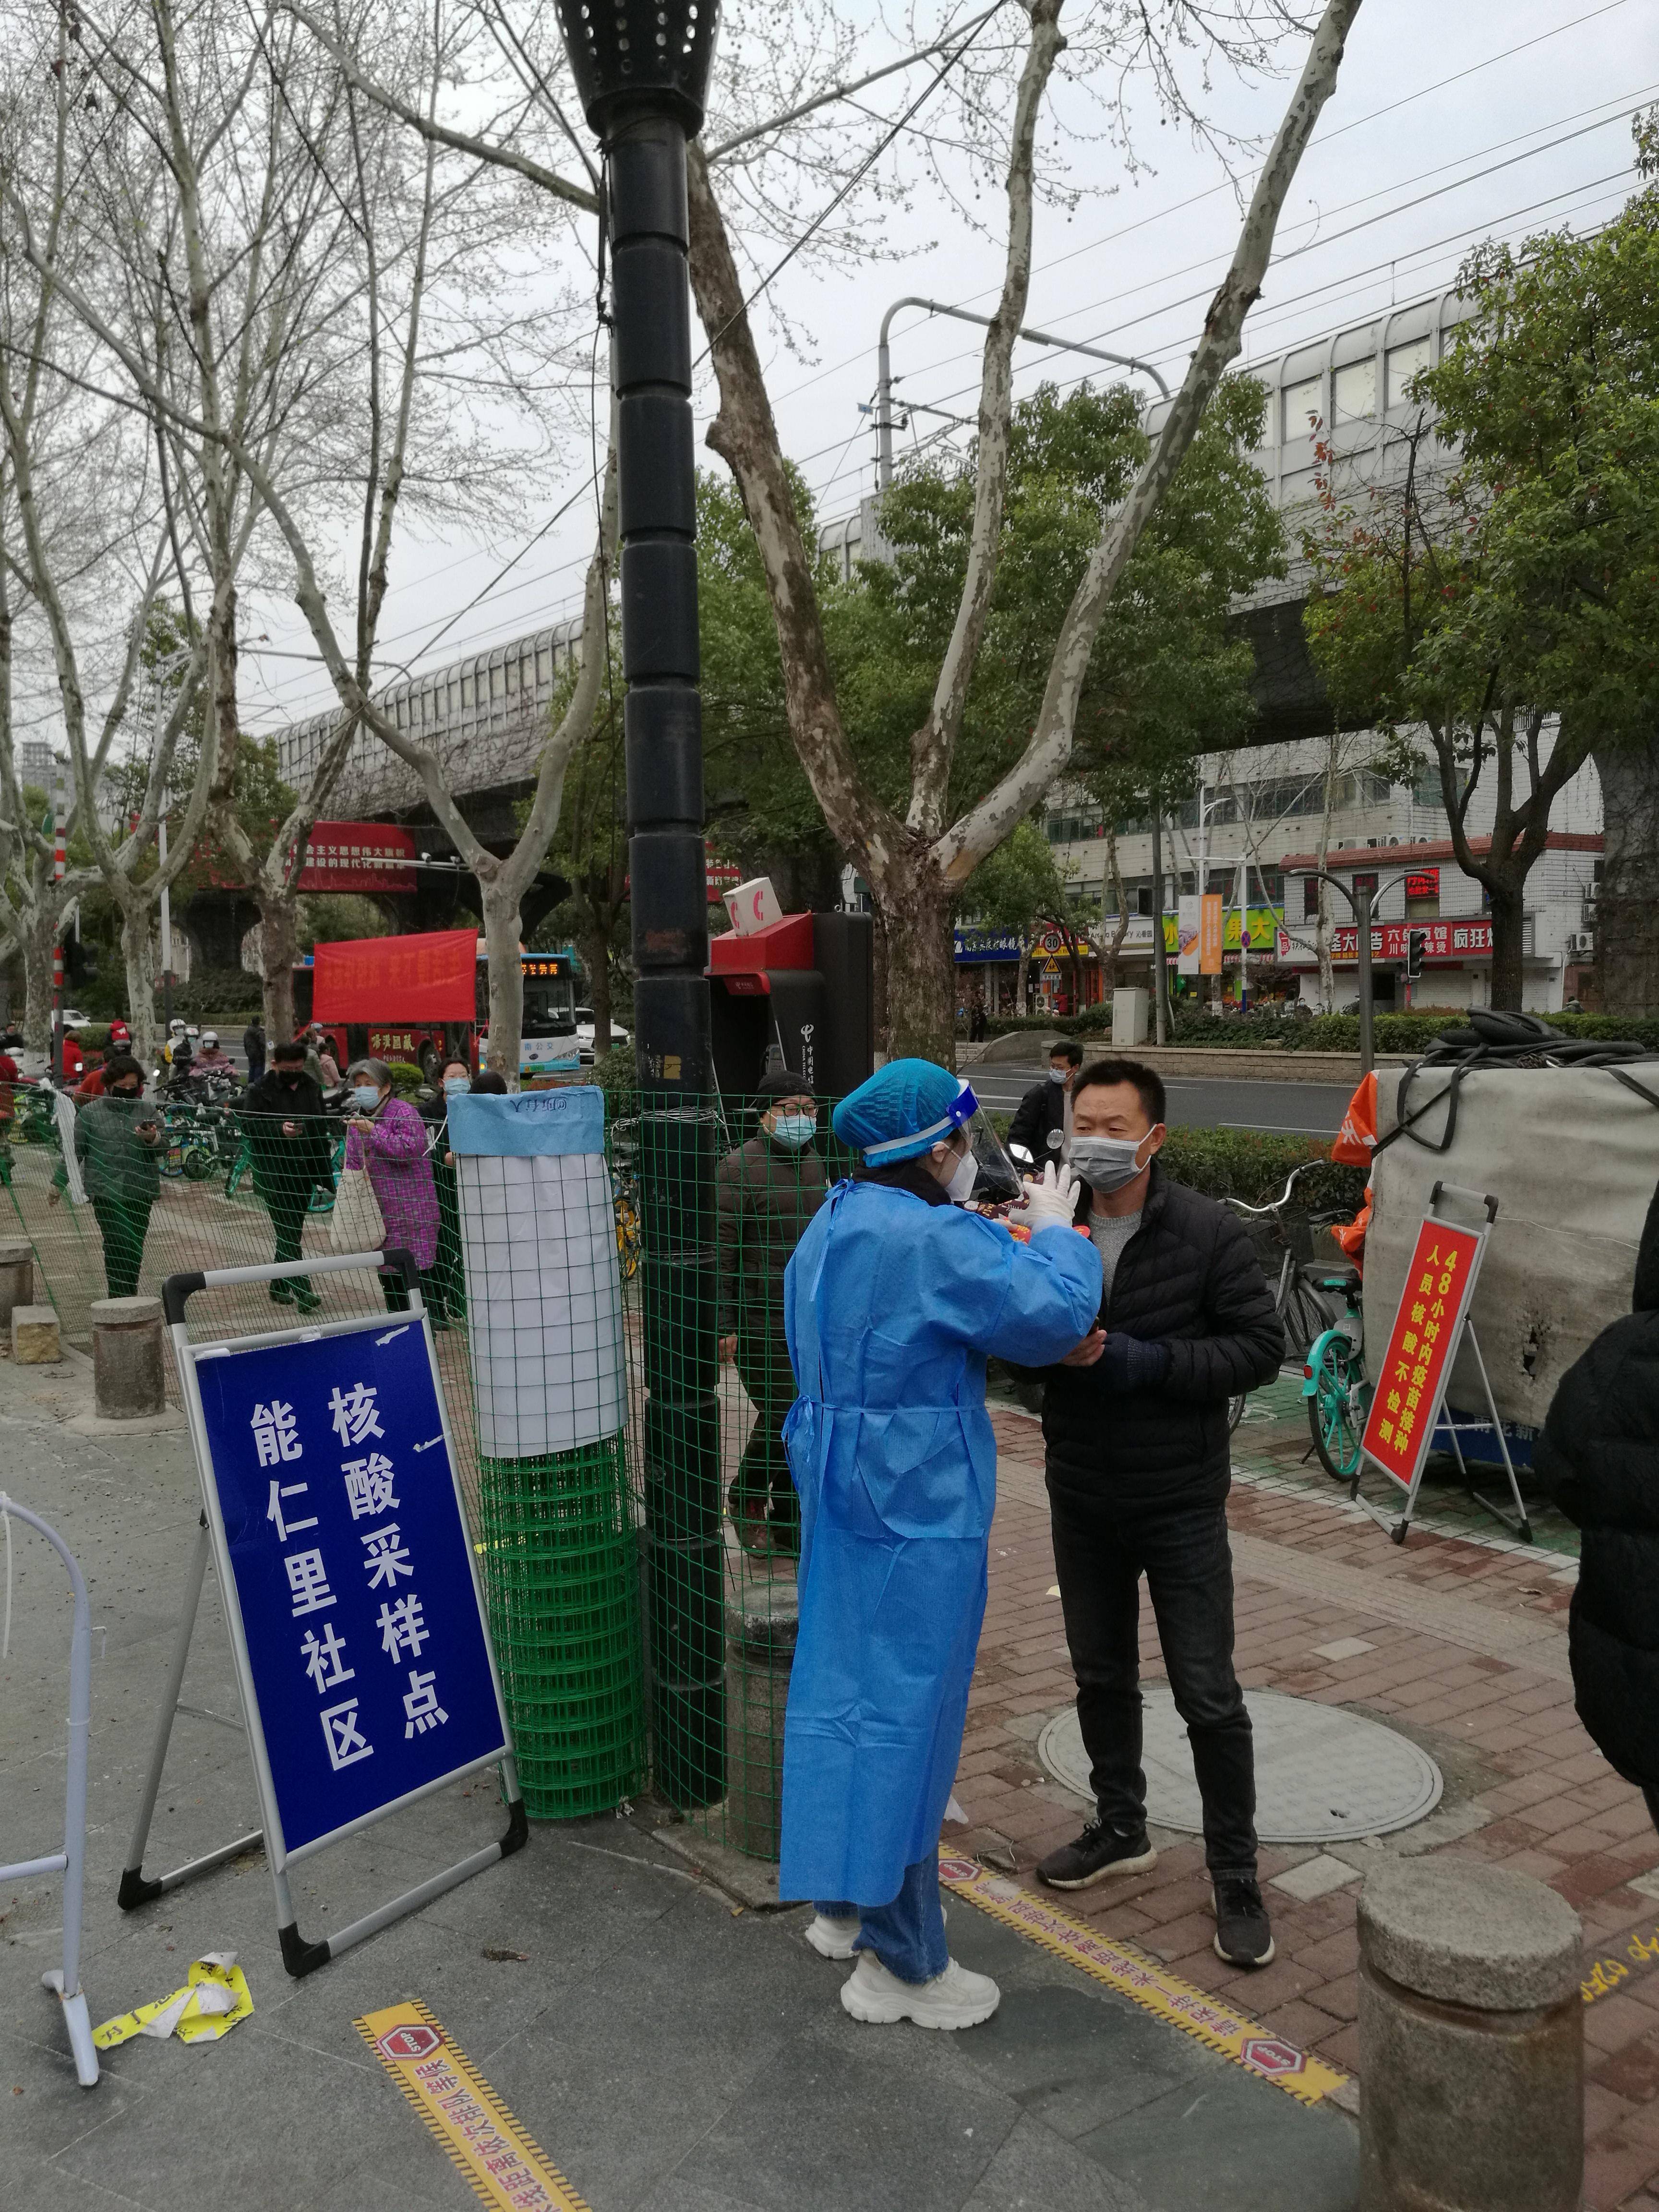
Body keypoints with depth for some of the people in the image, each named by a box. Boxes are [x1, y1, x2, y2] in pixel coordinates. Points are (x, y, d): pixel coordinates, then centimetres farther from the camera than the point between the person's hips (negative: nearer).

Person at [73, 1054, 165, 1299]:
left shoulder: (148, 1112, 7)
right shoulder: (90, 1113, 4)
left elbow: (162, 1148, -3)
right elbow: (75, 1151, 10)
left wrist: (152, 1139, -26)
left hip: (140, 1192, 2)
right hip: (105, 1192, -2)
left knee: (134, 1247, 8)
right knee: (116, 1246, -10)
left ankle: (127, 1295, 21)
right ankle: (121, 1299, -9)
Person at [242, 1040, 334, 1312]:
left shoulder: (312, 1088, 11)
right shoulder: (260, 1090, -4)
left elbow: (322, 1130, 17)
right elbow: (250, 1125, -11)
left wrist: (325, 1172, 15)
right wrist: (280, 1129, -26)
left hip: (303, 1169, 5)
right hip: (273, 1170, -5)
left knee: (293, 1231, 11)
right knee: (288, 1232, -11)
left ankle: (280, 1288, 22)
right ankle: (301, 1290, -14)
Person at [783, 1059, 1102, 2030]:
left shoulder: (832, 1229, 9)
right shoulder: (938, 1242, -21)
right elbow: (1055, 1315, -21)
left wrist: (1002, 1239, 11)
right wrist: (1053, 1230, -3)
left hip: (842, 1493, 10)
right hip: (918, 1509, -10)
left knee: (844, 1687, 19)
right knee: (905, 1713, 0)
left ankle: (844, 1904, 36)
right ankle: (902, 1963, 14)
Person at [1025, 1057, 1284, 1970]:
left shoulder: (1209, 1233, -12)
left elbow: (1260, 1346, -13)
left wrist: (1144, 1362, -23)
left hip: (1180, 1501, -4)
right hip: (1081, 1497, 4)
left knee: (1208, 1696, 3)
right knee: (1101, 1676, 20)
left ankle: (1234, 1877, 22)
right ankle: (1121, 1828, 41)